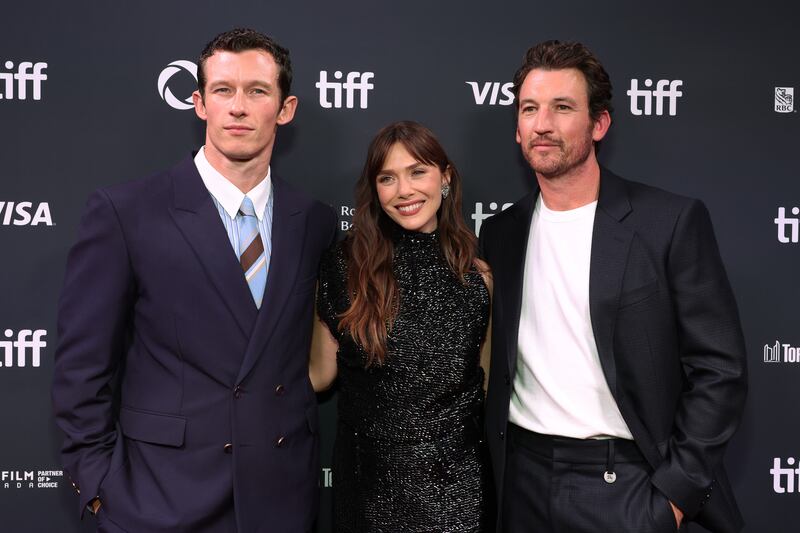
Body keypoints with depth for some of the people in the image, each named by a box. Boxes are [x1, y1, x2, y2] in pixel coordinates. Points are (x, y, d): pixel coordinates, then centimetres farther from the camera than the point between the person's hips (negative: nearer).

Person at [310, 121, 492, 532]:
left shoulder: (477, 274, -4)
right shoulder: (346, 266, -6)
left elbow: (486, 382, 5)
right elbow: (320, 373, -2)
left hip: (456, 485, 1)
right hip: (368, 482, 0)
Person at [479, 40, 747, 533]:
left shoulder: (673, 222, -9)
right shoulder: (501, 233, 4)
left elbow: (719, 369, -9)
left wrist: (676, 492, -11)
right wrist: (493, 476, 5)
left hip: (626, 485, -4)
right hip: (524, 479, 4)